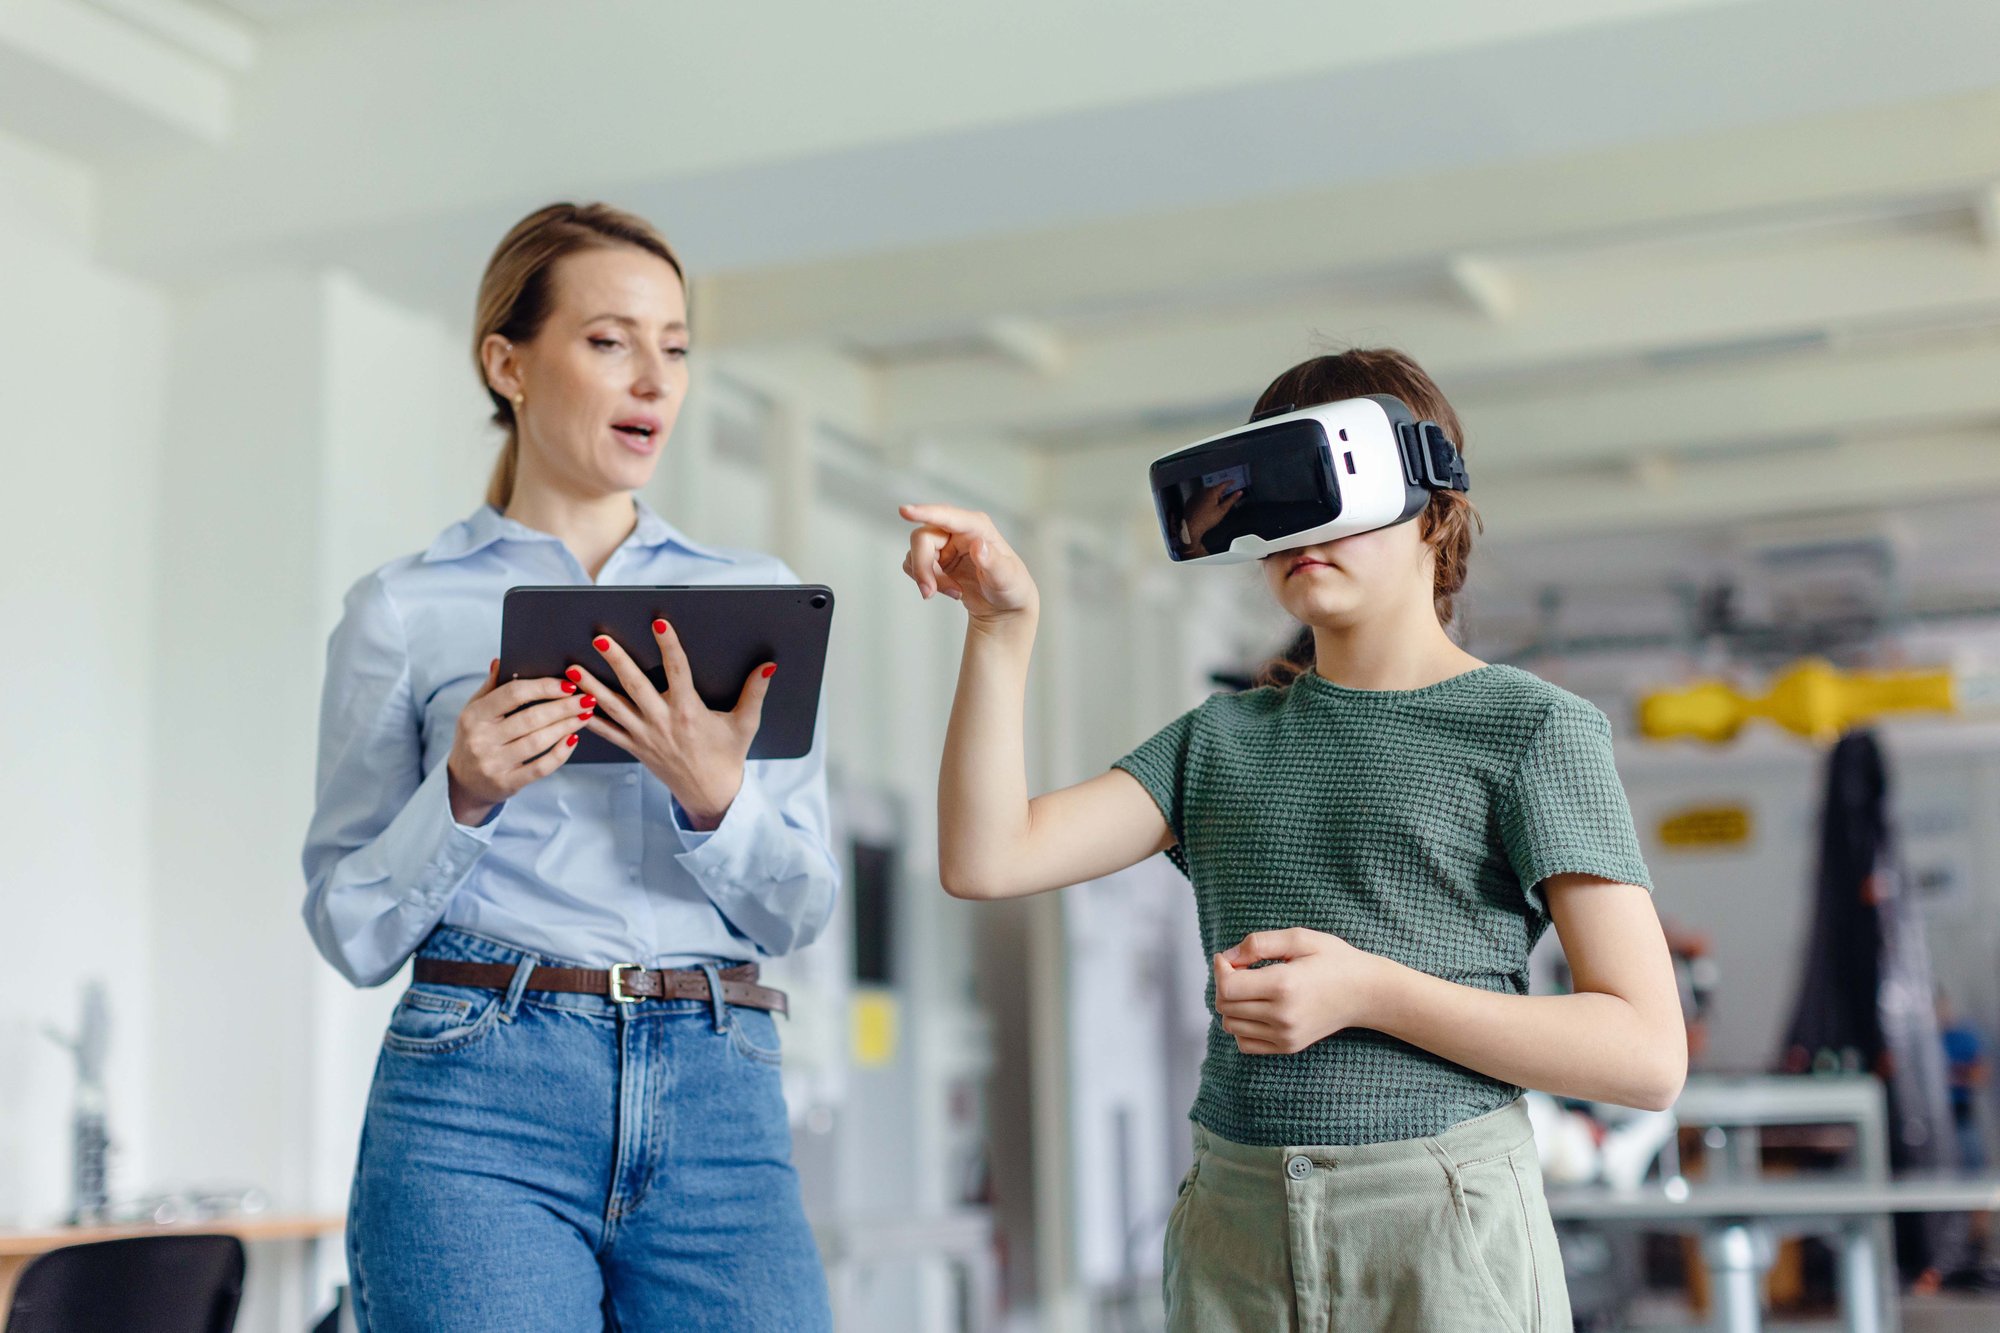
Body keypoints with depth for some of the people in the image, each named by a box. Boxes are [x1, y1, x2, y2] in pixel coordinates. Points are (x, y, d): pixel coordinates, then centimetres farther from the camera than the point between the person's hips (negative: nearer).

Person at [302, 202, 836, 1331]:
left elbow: (802, 911, 8)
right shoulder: (405, 613, 6)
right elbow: (352, 931, 6)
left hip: (720, 1106, 2)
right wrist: (462, 798, -11)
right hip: (479, 1101, -2)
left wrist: (714, 799, -11)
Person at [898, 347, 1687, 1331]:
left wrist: (1368, 991, -17)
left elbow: (1647, 1055, -8)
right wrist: (1003, 626, -6)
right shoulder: (1221, 739, 12)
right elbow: (986, 860, 1)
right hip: (1233, 1224, 4)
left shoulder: (1530, 730, -2)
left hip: (1444, 1223, -4)